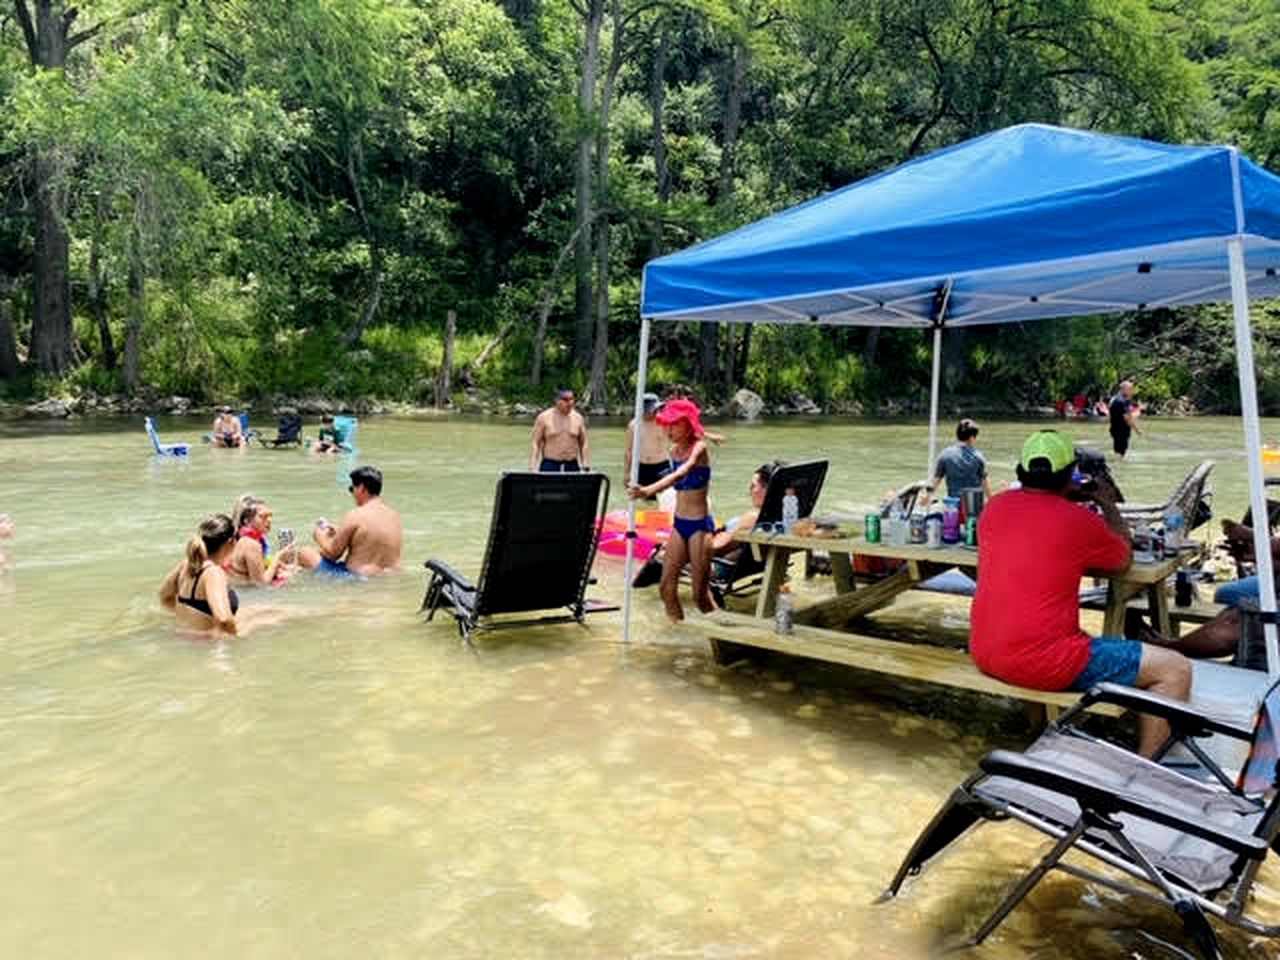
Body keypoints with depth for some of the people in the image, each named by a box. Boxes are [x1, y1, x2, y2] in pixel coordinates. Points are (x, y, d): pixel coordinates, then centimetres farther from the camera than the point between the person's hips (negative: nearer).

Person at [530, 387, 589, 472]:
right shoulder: (544, 417, -1)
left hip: (572, 466, 2)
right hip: (549, 466, -2)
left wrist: (586, 466, 5)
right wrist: (532, 468, -8)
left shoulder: (578, 418, 7)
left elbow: (583, 444, 12)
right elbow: (536, 443, -1)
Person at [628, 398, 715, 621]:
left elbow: (680, 474, -34)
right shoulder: (674, 450, 7)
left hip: (700, 525, -7)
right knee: (666, 586, 3)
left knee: (700, 594, -2)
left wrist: (648, 490, -47)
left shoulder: (699, 447, -15)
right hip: (679, 523, 7)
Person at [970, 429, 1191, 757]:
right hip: (1044, 662, -7)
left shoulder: (994, 506, 5)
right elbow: (1123, 559, 12)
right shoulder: (1079, 520, -9)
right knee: (1176, 670, 1)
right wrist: (1108, 505, 24)